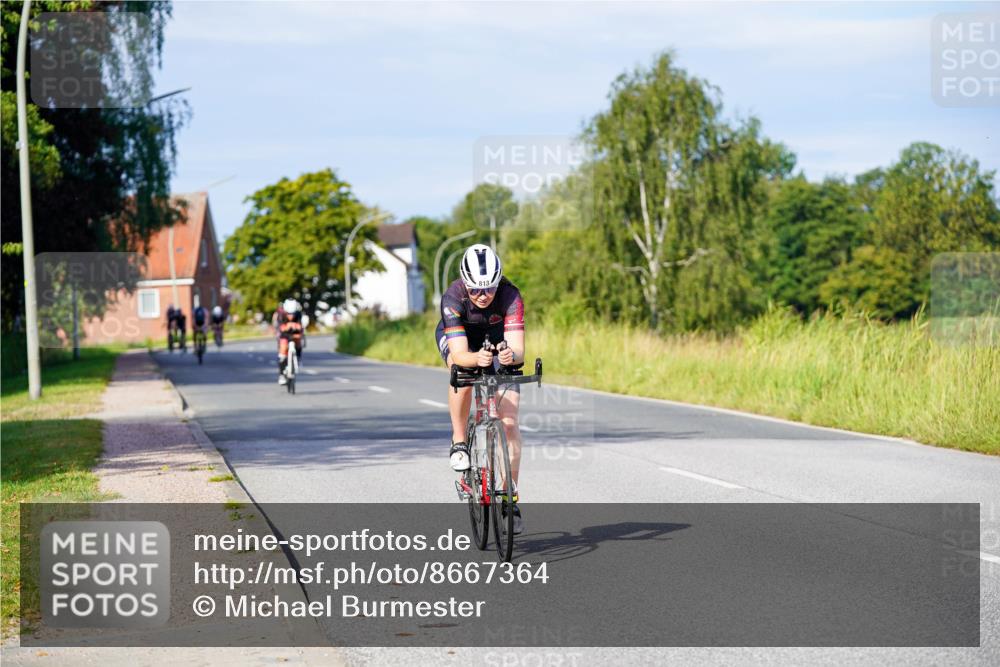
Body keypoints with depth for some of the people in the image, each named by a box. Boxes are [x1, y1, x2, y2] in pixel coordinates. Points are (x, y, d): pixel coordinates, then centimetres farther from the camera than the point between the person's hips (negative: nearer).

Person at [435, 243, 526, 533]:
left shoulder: (509, 295, -35)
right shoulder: (453, 297, -35)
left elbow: (518, 350, -43)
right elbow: (459, 354, -42)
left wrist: (511, 355, -66)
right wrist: (477, 359, -63)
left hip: (498, 341, 1)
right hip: (456, 337, 0)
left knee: (509, 420, -11)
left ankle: (511, 499, -3)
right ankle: (459, 442, -15)